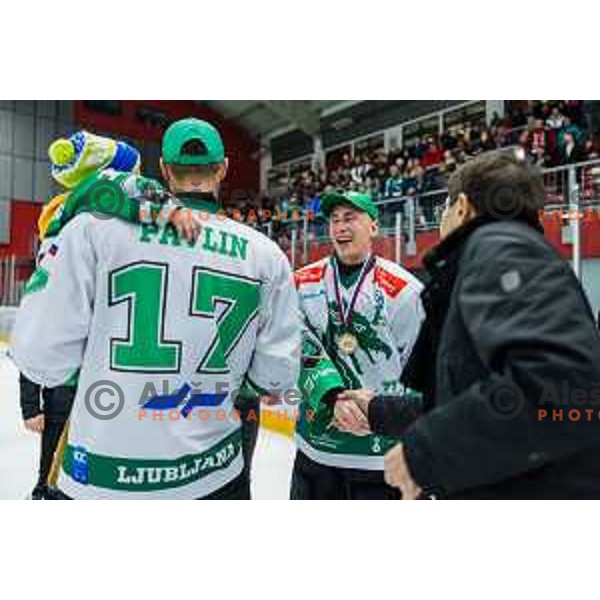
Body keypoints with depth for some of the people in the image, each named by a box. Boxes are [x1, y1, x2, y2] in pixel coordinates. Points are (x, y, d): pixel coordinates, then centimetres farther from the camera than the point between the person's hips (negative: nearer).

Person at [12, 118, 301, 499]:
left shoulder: (97, 225, -11)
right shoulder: (266, 254, -5)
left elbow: (43, 360, -11)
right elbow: (276, 374, -4)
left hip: (103, 479, 0)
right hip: (216, 474, 1)